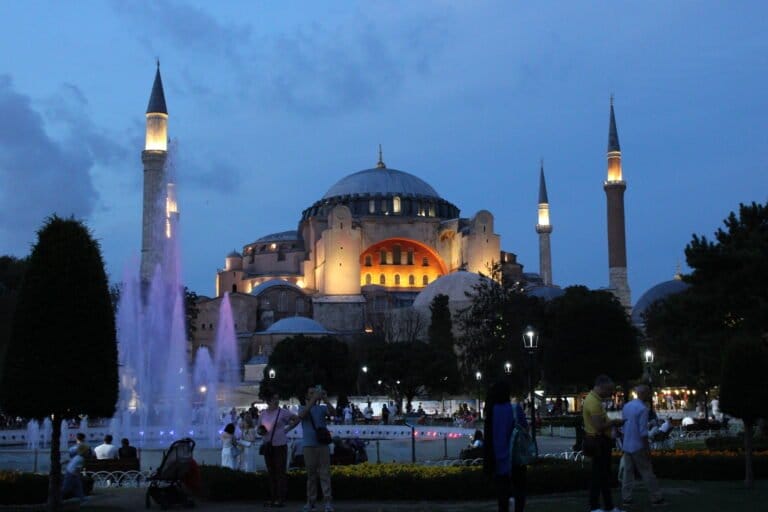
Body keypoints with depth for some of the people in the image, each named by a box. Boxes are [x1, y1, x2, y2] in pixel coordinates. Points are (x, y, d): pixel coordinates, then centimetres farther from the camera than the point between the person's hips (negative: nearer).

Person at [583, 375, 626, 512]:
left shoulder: (595, 399, 14)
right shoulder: (593, 402, -21)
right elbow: (599, 426, -28)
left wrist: (611, 423, 8)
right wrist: (614, 422, -14)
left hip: (600, 441, 11)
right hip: (598, 442, -11)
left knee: (605, 474, 14)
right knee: (598, 475, -2)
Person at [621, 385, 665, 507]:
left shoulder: (627, 406, 8)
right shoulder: (643, 409, -17)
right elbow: (643, 431, -19)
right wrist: (647, 449, -14)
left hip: (627, 445, 7)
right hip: (638, 446, -7)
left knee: (628, 472, 8)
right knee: (647, 473, 1)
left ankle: (626, 498, 8)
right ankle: (656, 498, 9)